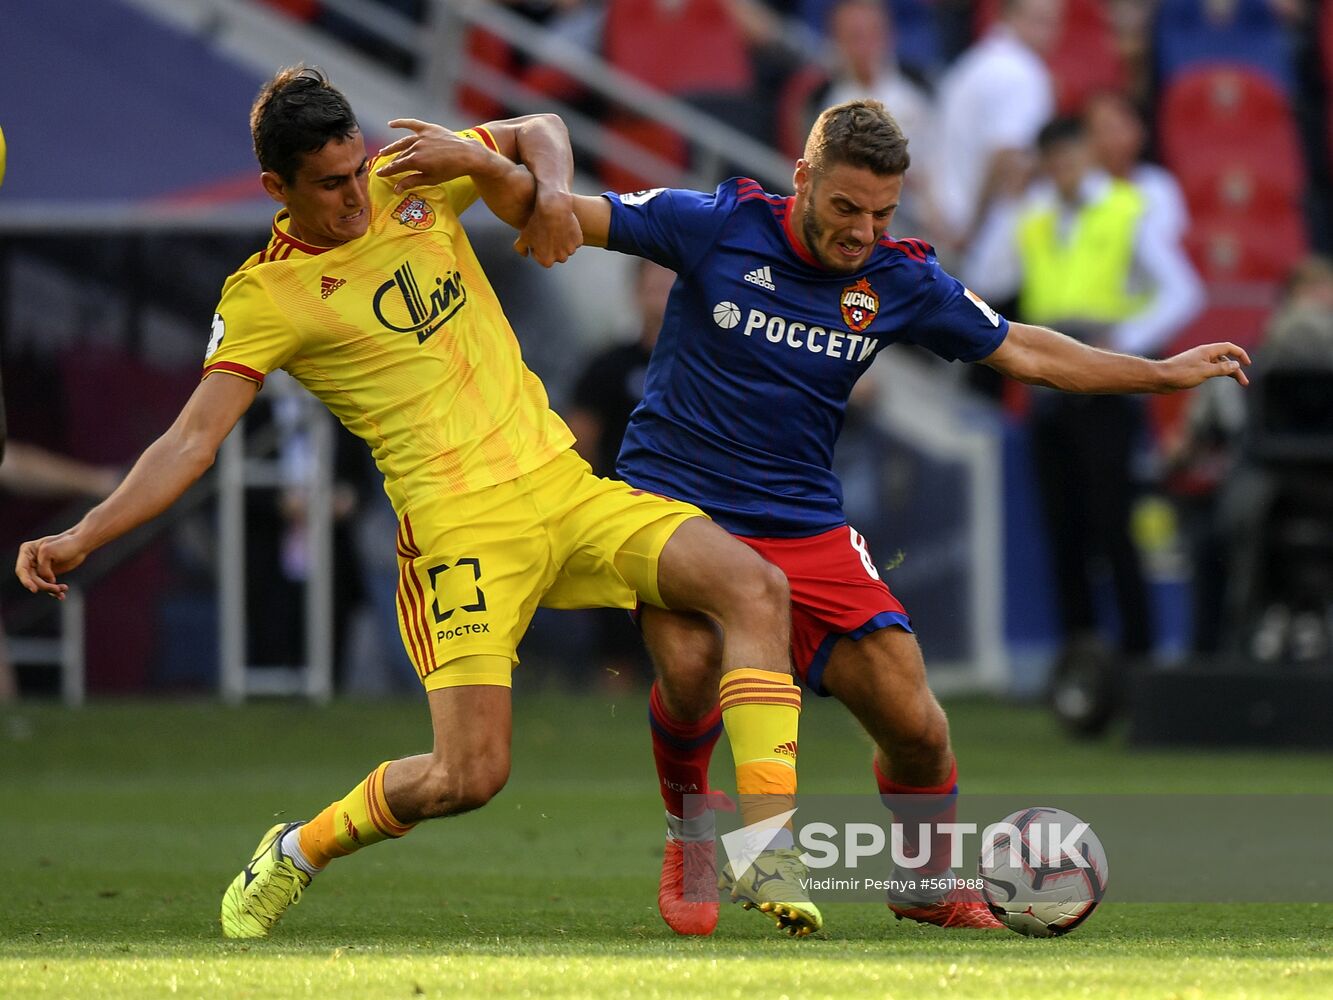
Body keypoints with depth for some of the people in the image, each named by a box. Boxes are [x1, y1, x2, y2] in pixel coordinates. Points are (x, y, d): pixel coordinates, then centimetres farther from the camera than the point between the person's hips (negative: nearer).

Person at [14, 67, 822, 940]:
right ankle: (294, 855, 13)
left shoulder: (413, 178, 8)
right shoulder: (265, 297, -5)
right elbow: (193, 441, -8)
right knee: (469, 776, -16)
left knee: (755, 586, -13)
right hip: (460, 523, -5)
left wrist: (547, 192, 1)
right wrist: (81, 539, -18)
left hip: (564, 484, 5)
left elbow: (542, 130, 24)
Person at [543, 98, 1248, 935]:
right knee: (691, 662, -32)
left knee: (914, 722, -7)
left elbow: (1021, 352, 12)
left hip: (803, 523, 3)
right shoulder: (720, 226, -11)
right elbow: (572, 218, -6)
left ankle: (931, 882, 24)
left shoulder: (900, 282, -1)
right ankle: (689, 831, 0)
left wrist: (1166, 374, 11)